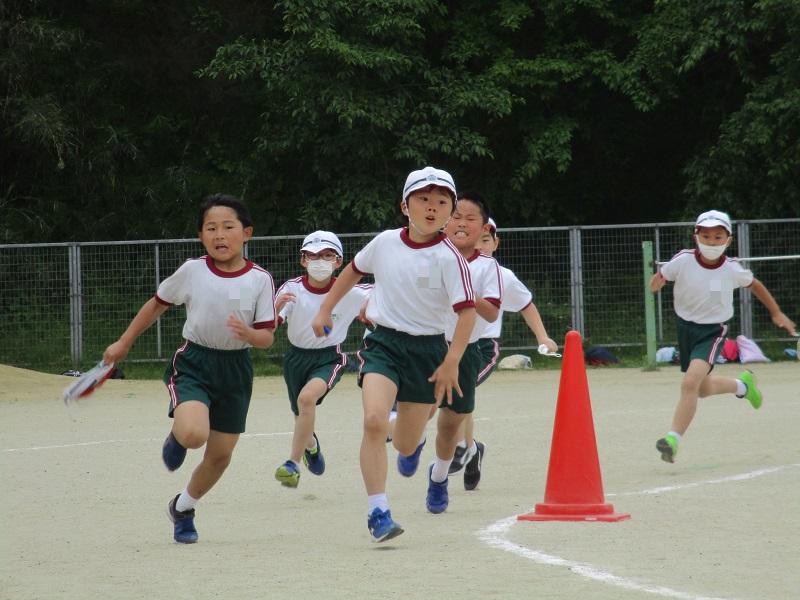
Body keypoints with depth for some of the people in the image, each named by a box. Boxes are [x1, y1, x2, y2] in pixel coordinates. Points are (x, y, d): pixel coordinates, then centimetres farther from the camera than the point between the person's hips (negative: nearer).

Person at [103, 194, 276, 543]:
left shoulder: (260, 280, -6)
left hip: (236, 369, 2)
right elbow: (157, 304, 10)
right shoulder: (191, 271, -7)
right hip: (194, 361, -2)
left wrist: (247, 333, -28)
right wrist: (124, 343, 15)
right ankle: (177, 437, 11)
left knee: (221, 454, 10)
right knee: (194, 434, -29)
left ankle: (183, 508, 37)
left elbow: (267, 337, -5)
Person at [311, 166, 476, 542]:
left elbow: (467, 311, -14)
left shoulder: (448, 258, -11)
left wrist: (451, 362, -23)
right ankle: (378, 512, -21)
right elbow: (354, 270, 20)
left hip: (427, 349, -1)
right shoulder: (385, 243, -1)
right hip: (383, 342, 1)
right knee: (374, 420, -25)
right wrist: (325, 310, 20)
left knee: (406, 445, 8)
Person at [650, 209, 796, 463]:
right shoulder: (683, 261, -16)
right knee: (703, 389, 19)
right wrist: (657, 281, -28)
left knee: (690, 382, -24)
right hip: (686, 327, 3)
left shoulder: (732, 269, -14)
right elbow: (660, 277, -3)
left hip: (713, 330, -3)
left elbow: (754, 285, 6)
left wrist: (776, 313, 16)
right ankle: (742, 385, 50)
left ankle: (673, 440, -19)